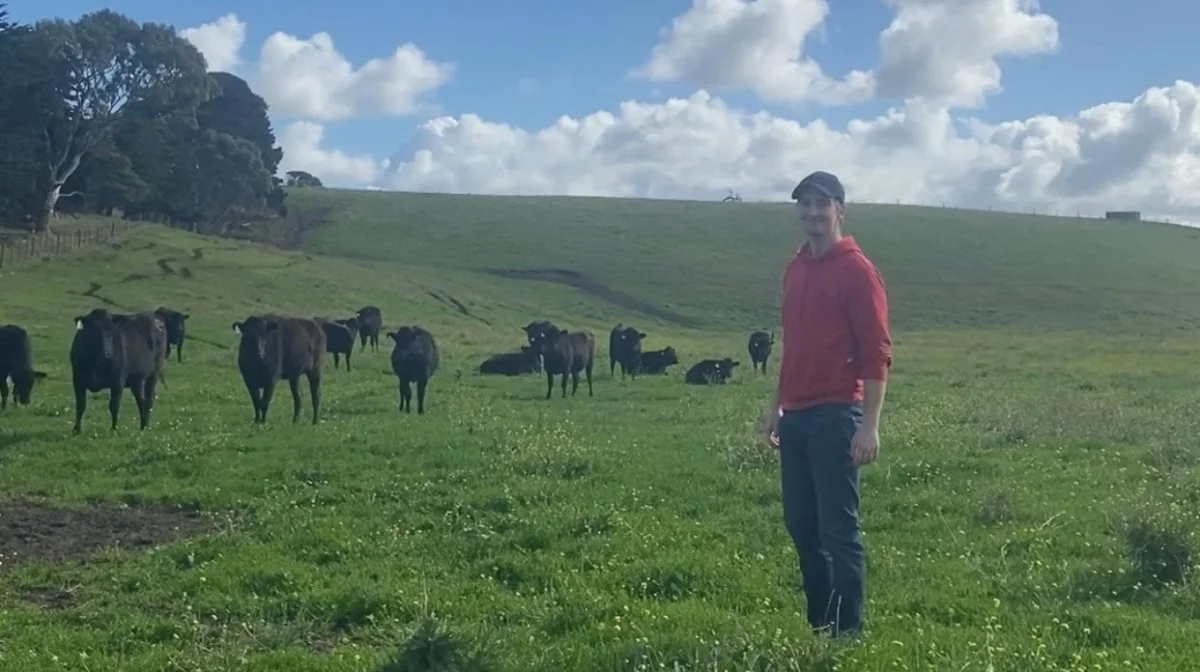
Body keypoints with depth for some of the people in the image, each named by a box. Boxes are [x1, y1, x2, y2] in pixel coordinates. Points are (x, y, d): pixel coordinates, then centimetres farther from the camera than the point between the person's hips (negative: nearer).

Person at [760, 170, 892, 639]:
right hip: (796, 415, 8)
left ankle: (848, 633, 5)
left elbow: (877, 353, -12)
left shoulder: (857, 271, -8)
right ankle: (820, 625, 22)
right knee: (800, 524, 11)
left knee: (839, 529, -4)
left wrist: (869, 424, -18)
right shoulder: (795, 270, 15)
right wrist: (776, 403, 16)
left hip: (836, 415, -8)